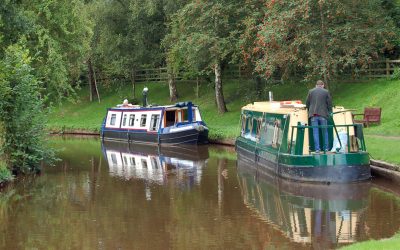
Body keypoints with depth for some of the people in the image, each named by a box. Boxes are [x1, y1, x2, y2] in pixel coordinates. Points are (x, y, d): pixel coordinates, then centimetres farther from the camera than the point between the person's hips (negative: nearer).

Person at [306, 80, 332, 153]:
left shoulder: (311, 91, 5)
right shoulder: (326, 92, 1)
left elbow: (307, 103, 8)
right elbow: (329, 104, 2)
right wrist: (329, 112, 14)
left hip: (313, 115, 1)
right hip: (323, 114, -1)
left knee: (315, 132, 1)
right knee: (324, 131, 11)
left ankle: (317, 148, -3)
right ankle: (326, 147, 14)